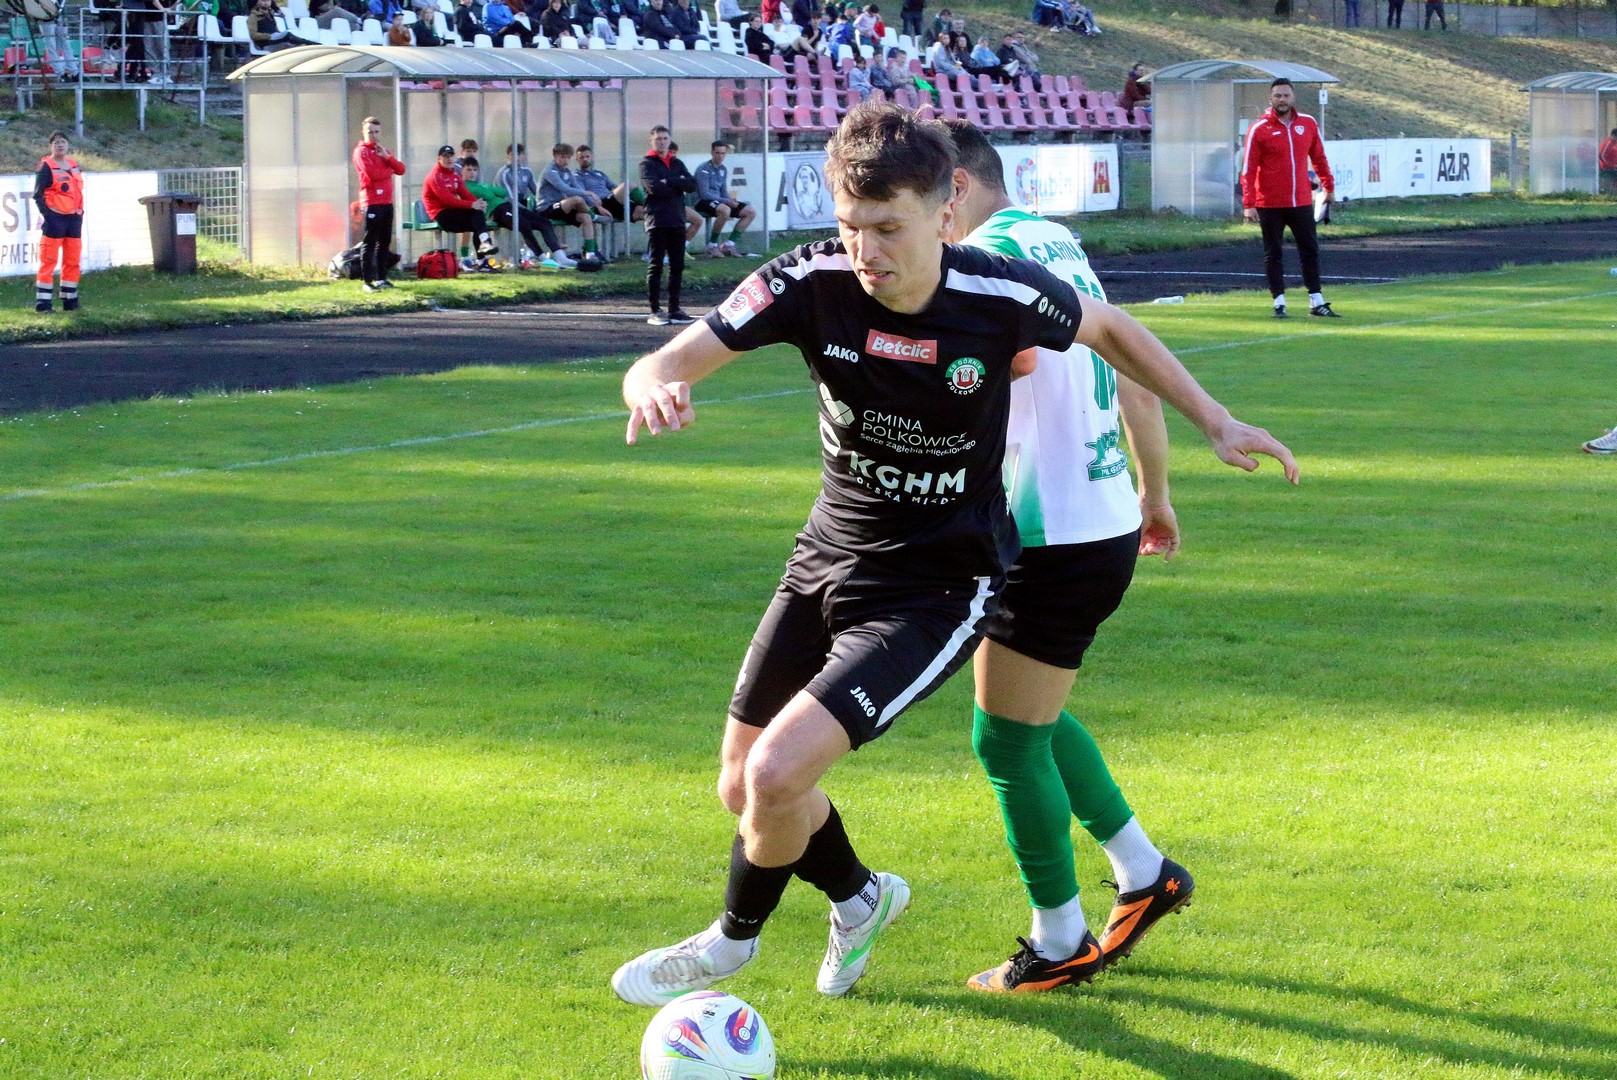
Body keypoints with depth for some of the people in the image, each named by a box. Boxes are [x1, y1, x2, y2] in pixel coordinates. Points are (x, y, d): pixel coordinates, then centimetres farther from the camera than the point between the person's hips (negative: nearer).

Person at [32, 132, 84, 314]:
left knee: (72, 261, 9)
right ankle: (42, 303, -6)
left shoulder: (73, 166, 14)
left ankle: (70, 300, 17)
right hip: (55, 219, -7)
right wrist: (45, 215, -16)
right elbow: (38, 194, -9)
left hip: (74, 219, 7)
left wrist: (80, 214, 12)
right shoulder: (46, 167, -6)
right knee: (48, 261, -7)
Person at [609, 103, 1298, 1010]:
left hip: (939, 587, -4)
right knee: (745, 788, 13)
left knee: (778, 772, -19)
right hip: (828, 562, 5)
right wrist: (657, 388, -46)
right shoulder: (813, 282, -18)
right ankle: (860, 898, 46)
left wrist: (1214, 420, 5)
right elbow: (664, 364, -22)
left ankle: (734, 941, 13)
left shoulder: (1005, 297, -21)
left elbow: (1110, 328, 1)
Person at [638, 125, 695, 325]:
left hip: (677, 221, 5)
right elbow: (654, 188, -16)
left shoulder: (677, 164, 16)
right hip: (657, 221, -5)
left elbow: (692, 184, 0)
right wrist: (679, 184, -5)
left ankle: (674, 309, 13)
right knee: (655, 267, -3)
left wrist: (668, 182, -10)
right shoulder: (647, 163, 1)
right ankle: (655, 311, -1)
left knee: (677, 266, 7)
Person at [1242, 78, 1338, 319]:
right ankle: (1279, 304, 8)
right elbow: (1248, 169, -7)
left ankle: (1317, 303, 13)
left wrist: (1328, 186, 18)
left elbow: (1318, 157, 17)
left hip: (1302, 202, 4)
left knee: (1310, 250, 6)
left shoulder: (1308, 123, 5)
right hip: (1269, 205, -3)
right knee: (1273, 254, 3)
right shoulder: (1259, 129, -6)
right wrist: (1248, 204, -13)